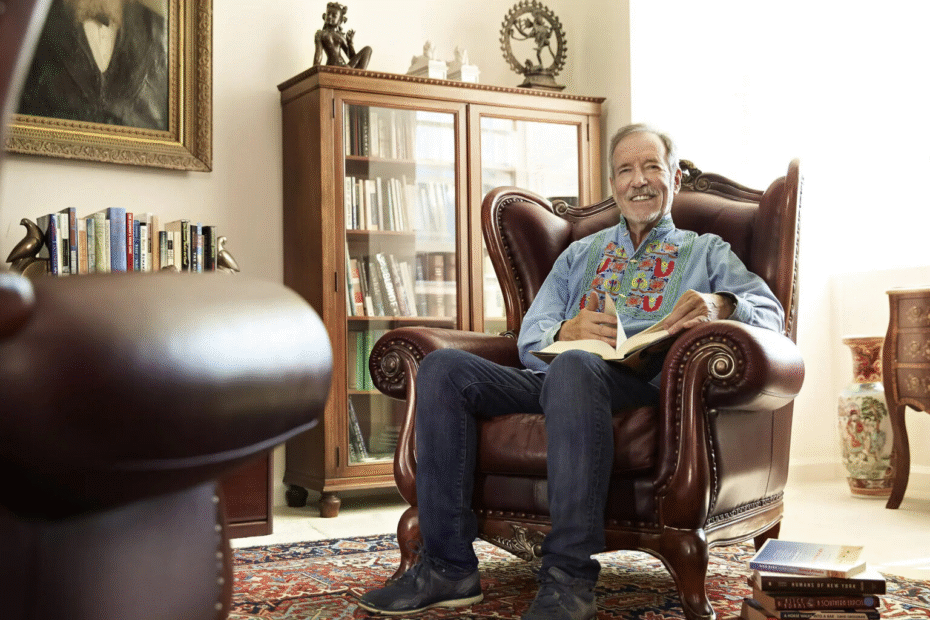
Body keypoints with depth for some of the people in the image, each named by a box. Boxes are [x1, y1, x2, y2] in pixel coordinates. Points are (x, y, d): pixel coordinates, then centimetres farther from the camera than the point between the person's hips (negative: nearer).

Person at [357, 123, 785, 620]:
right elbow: (529, 337, 20)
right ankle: (448, 566, -21)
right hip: (553, 373, 5)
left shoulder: (705, 252, 23)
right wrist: (567, 331, -6)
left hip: (640, 381, -4)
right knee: (442, 367, -20)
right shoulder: (581, 254, 31)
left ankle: (568, 579, -38)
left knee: (574, 368, -40)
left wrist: (720, 305, -19)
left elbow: (771, 313, 6)